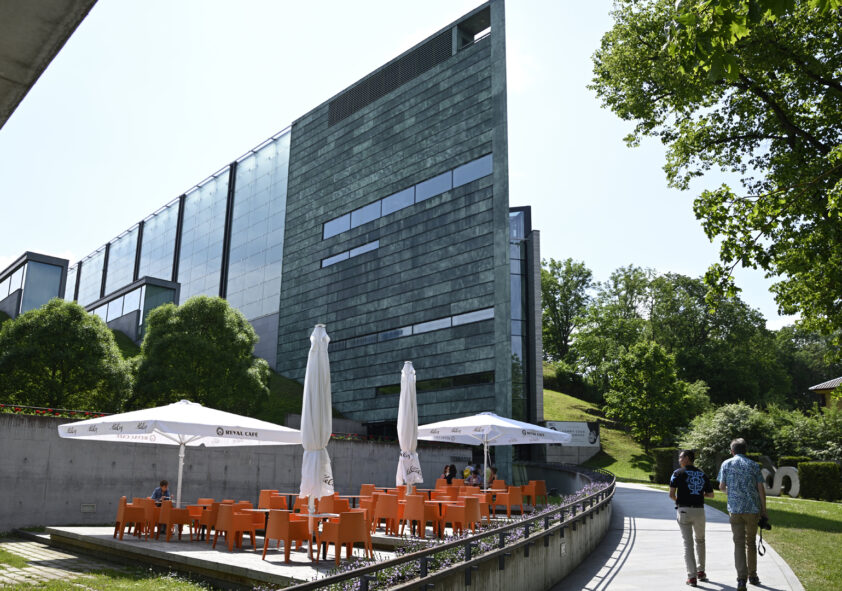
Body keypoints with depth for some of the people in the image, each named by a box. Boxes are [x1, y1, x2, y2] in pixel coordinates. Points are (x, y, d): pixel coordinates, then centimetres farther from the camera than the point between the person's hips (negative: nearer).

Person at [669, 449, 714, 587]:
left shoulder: (678, 473, -3)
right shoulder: (703, 475, 10)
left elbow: (671, 494, -7)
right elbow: (711, 495, 15)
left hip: (684, 511, -3)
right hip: (699, 511, 3)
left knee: (688, 543, 1)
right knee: (700, 540, 23)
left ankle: (692, 577, -5)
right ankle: (701, 572, 29)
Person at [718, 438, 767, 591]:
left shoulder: (726, 464, 3)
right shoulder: (754, 465, 4)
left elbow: (722, 486, 6)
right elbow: (761, 489, 0)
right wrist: (764, 510, 7)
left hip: (735, 508, -1)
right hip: (752, 509, 1)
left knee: (739, 544, 0)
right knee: (751, 542, 17)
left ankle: (741, 579, -11)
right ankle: (752, 575, 26)